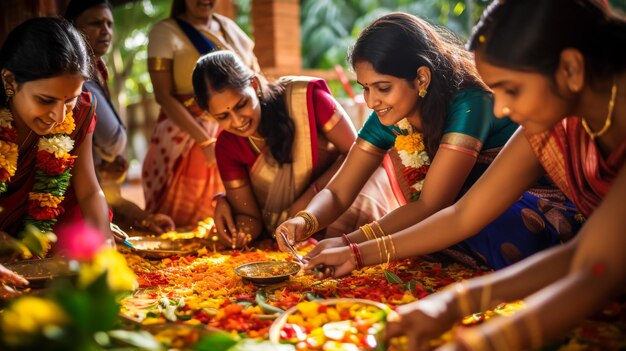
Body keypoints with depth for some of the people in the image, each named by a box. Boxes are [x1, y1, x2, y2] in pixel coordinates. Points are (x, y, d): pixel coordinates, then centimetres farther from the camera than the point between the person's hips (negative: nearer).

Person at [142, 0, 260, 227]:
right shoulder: (165, 31, -3)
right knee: (184, 222, -1)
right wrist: (205, 141, -20)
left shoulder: (228, 26, 13)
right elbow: (164, 96, -11)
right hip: (187, 137, -5)